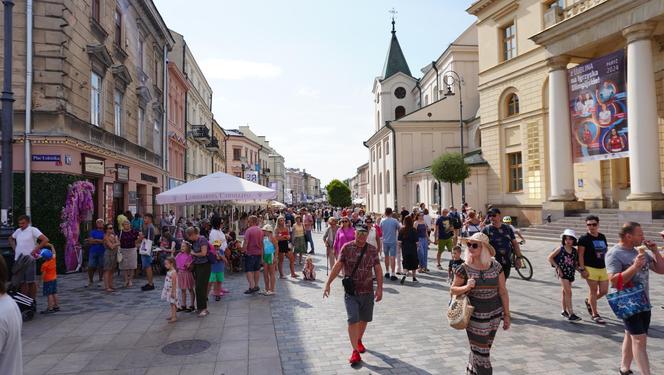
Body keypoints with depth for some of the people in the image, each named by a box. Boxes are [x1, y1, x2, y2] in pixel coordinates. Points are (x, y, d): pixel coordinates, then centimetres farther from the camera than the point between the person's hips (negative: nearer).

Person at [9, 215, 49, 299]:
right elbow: (11, 239, 32)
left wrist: (36, 250, -15)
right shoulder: (18, 231, 11)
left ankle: (32, 300, 7)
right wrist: (14, 247, 15)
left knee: (31, 281, 0)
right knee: (21, 281, 11)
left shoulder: (33, 230, -7)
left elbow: (45, 239, -15)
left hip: (29, 260, -6)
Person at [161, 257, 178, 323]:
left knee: (173, 303, -5)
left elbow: (174, 283, -22)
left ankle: (174, 317, -2)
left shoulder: (173, 272, -20)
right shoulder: (169, 272, 9)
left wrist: (173, 292, -22)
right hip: (168, 290, 9)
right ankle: (173, 315, 27)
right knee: (171, 304, 16)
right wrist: (165, 289, 19)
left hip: (172, 291, -9)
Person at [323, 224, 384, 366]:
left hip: (368, 291, 3)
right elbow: (338, 266, -6)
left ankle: (359, 341, 41)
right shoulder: (347, 247, -5)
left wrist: (379, 288, -7)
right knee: (353, 320, -10)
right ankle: (355, 351, -1)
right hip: (351, 291, -3)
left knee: (364, 319, 16)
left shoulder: (372, 250, 1)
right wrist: (328, 283, -12)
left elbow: (378, 269, 1)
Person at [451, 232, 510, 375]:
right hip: (475, 317, -3)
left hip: (495, 315, 3)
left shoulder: (496, 267, -5)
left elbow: (503, 292, 2)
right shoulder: (464, 268, -11)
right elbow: (453, 289, -1)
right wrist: (466, 287, -21)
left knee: (481, 348, 17)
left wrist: (507, 315, 4)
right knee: (481, 352, 3)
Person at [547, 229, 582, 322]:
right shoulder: (560, 249, -8)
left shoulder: (575, 251, 4)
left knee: (565, 292, 17)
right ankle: (571, 314, -11)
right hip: (562, 273, -5)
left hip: (570, 273, 5)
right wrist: (557, 267, -11)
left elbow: (576, 263, 13)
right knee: (568, 292, -11)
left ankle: (564, 311, 30)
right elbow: (550, 257, -5)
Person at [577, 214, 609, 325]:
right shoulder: (584, 238, -10)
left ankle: (589, 302, 36)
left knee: (604, 291, 8)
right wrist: (582, 269, -15)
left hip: (603, 268, 6)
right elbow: (580, 255, -11)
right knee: (593, 290, 2)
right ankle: (595, 314, 15)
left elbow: (606, 251, 17)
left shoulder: (602, 237, 9)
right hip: (591, 269, -6)